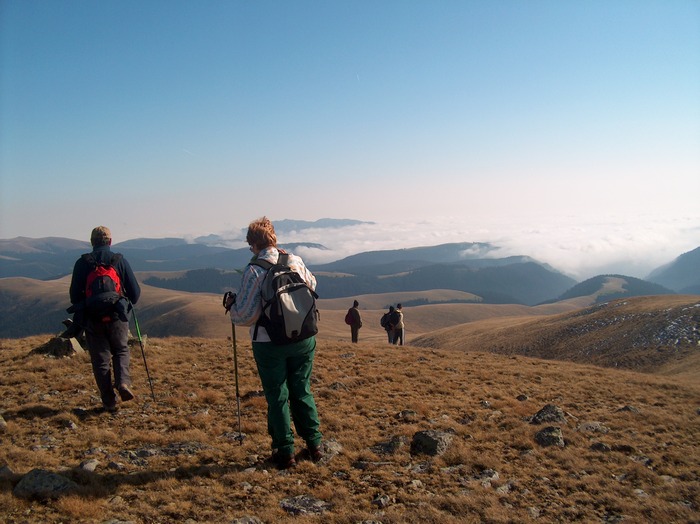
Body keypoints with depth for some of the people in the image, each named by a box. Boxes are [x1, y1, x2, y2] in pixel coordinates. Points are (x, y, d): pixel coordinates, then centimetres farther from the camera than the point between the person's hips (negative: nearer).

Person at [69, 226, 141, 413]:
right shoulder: (120, 260, -3)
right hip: (117, 317, 0)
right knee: (121, 351, 20)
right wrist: (127, 303, 21)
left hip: (92, 319, 0)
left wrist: (81, 310, 21)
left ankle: (109, 402, 11)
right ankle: (123, 382, -5)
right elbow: (135, 292, -1)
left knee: (101, 359, 9)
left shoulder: (82, 263, -2)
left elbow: (74, 294, 1)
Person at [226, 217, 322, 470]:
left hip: (270, 344, -4)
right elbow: (312, 284, 17)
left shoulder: (254, 270, -16)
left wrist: (231, 305, 5)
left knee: (277, 397, 10)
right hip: (304, 339, 4)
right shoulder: (296, 261, -2)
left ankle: (285, 451, 17)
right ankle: (314, 444, 25)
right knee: (302, 391, 18)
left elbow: (244, 315, -15)